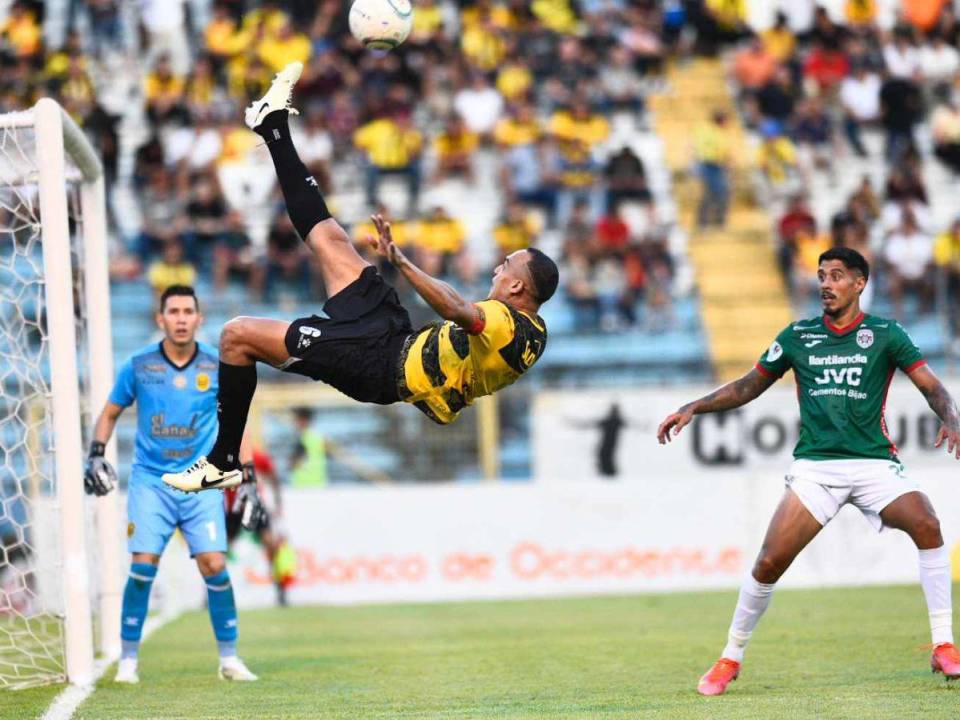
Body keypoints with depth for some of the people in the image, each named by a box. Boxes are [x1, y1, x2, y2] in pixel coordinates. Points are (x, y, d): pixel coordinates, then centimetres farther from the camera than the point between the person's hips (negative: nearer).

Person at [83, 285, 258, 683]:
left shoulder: (218, 366, 1)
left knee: (214, 565, -9)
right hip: (150, 481, 0)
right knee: (143, 565, -10)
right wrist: (96, 454, -1)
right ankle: (128, 659, 2)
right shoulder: (139, 365, 0)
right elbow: (110, 413, 13)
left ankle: (229, 657, 5)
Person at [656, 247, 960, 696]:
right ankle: (730, 659, 8)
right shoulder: (798, 337, 8)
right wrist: (693, 408, 7)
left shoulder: (885, 334, 2)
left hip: (874, 463, -1)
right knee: (770, 562, -11)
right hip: (814, 466, 1)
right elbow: (748, 386, 17)